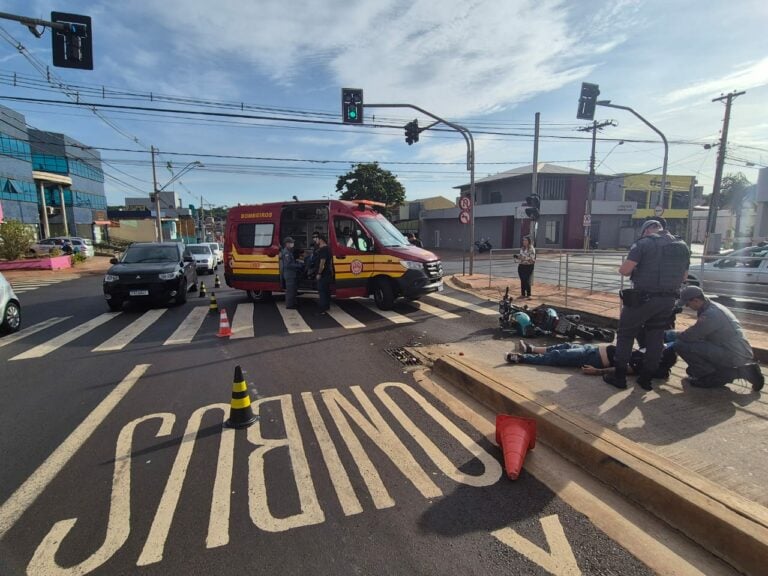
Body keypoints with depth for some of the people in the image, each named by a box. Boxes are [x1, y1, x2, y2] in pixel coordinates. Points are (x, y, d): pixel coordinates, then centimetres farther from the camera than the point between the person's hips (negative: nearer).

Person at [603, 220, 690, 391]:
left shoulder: (644, 243, -10)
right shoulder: (683, 247, 11)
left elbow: (624, 270, -16)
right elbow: (683, 276, 18)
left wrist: (636, 271, 5)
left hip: (642, 298, -6)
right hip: (668, 300, 6)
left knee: (626, 335, 6)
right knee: (655, 338, 14)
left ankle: (619, 377, 10)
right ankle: (647, 378, 22)